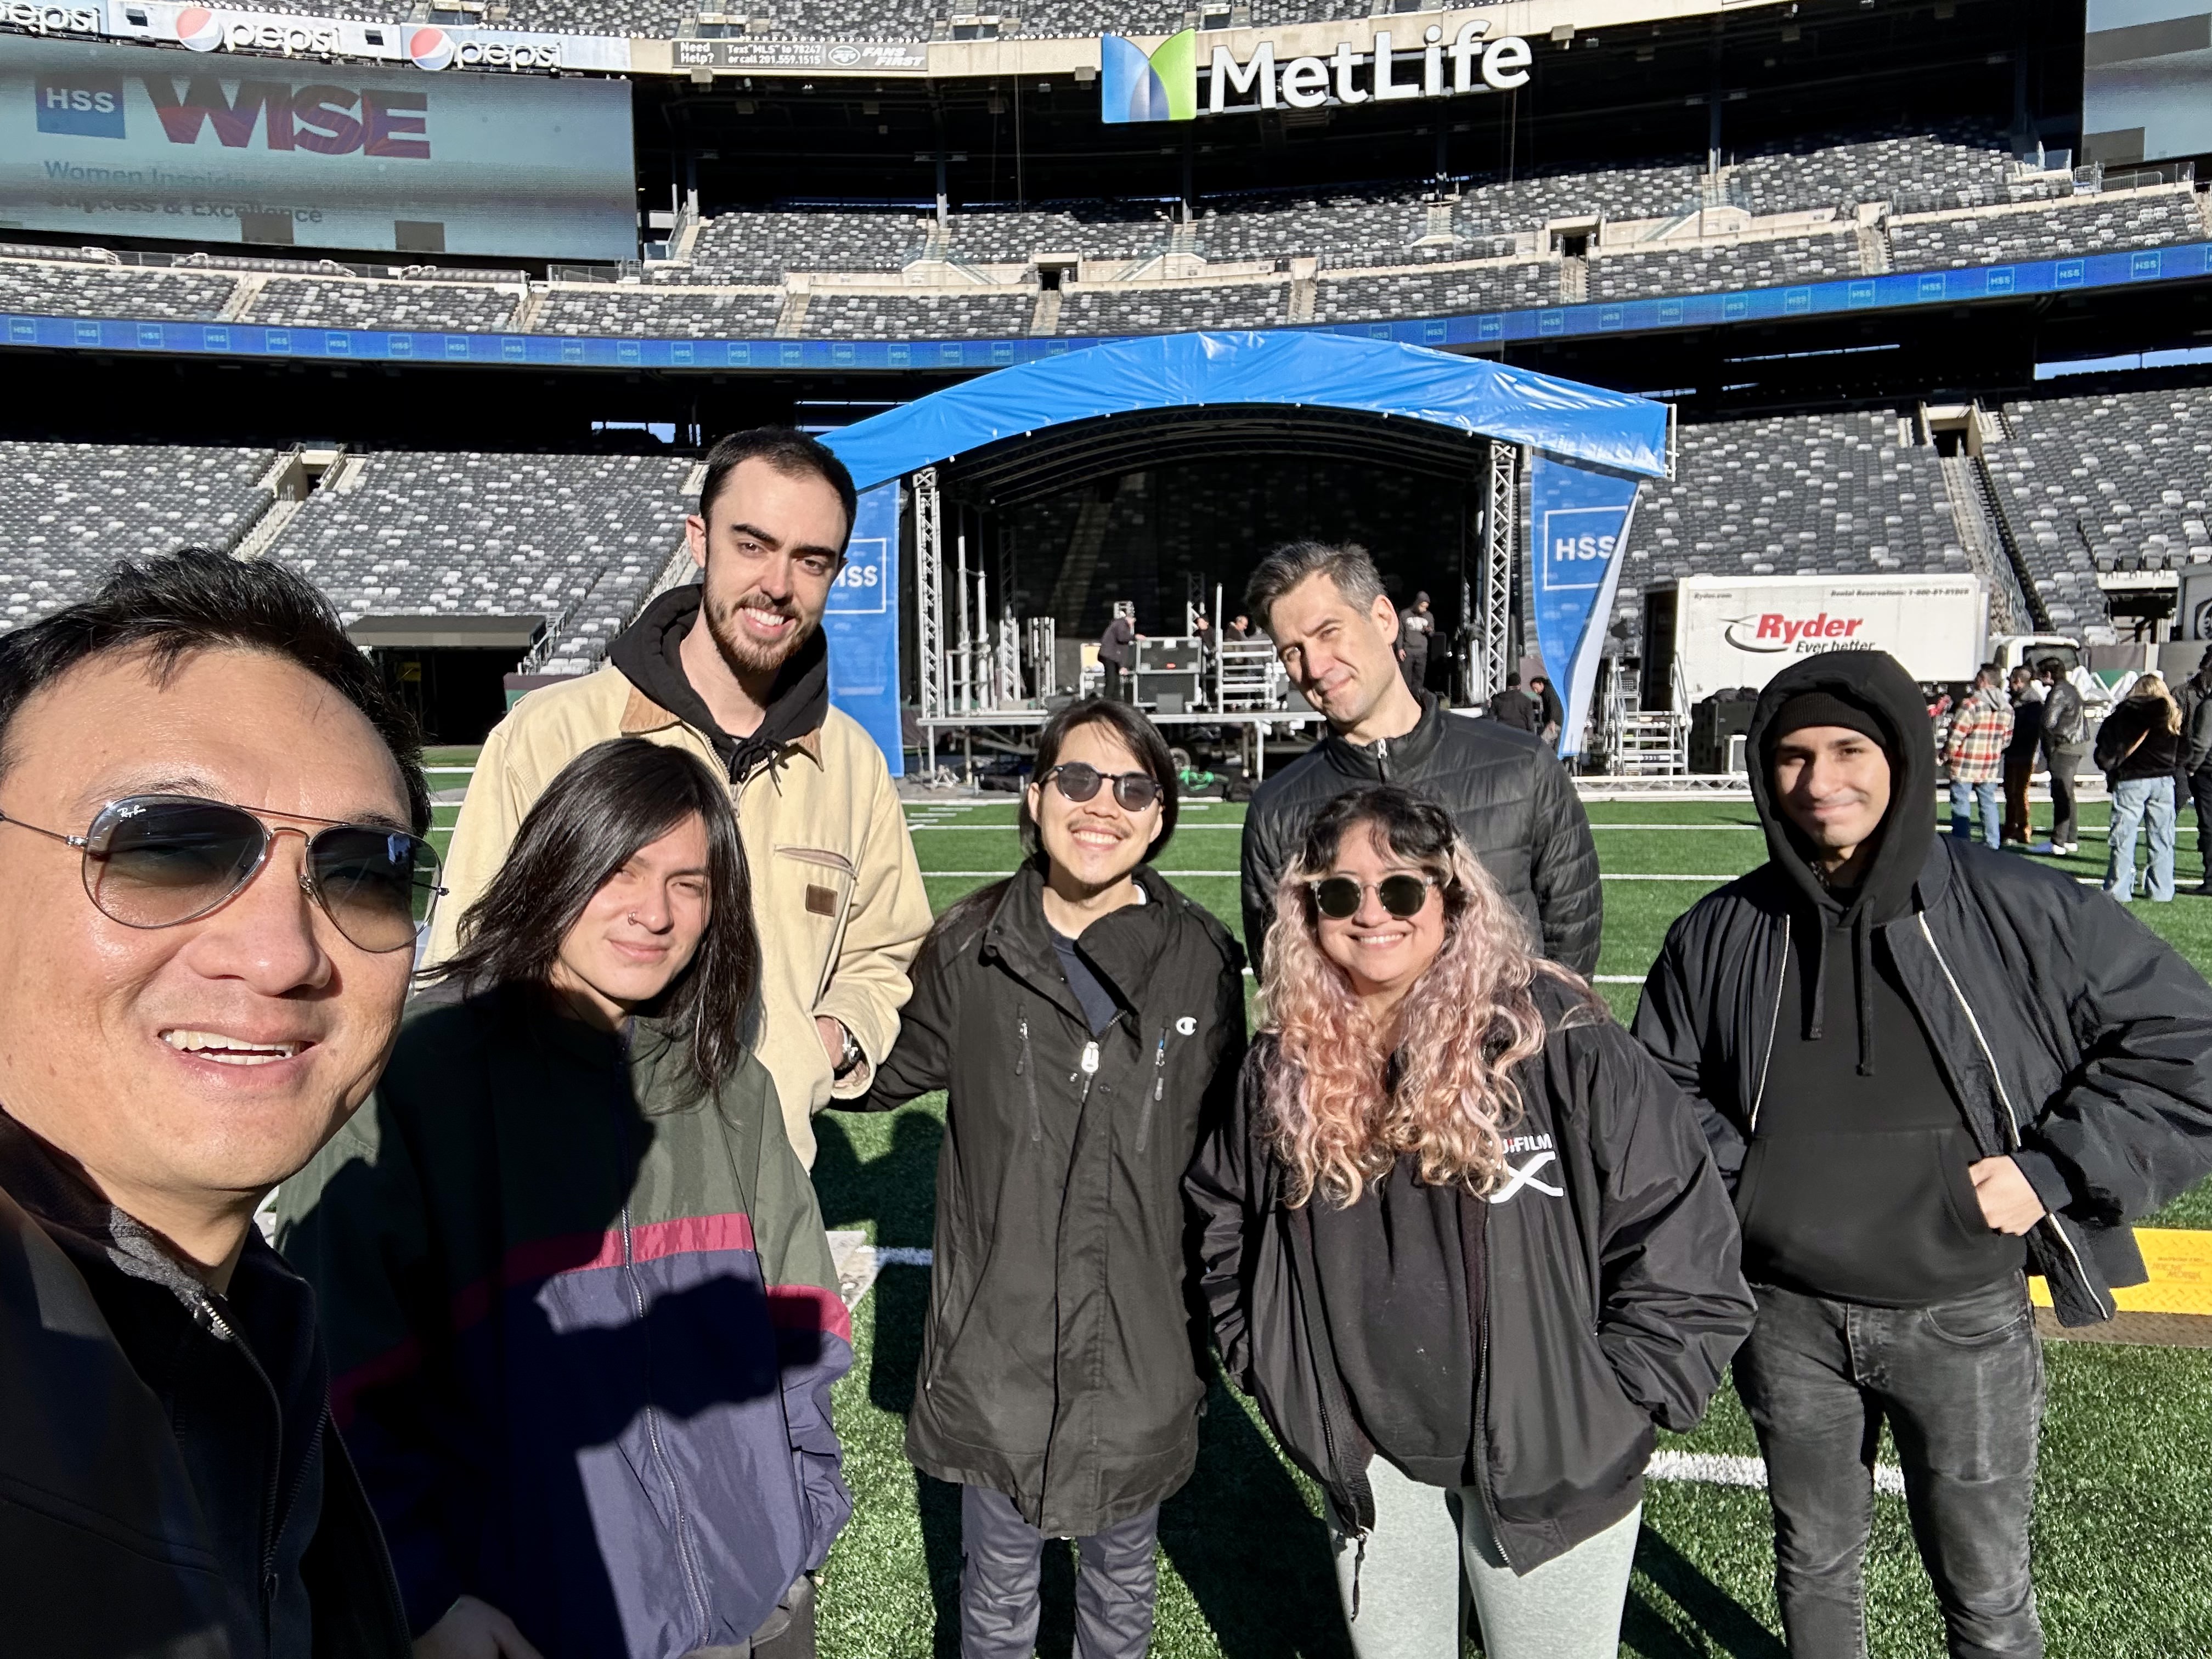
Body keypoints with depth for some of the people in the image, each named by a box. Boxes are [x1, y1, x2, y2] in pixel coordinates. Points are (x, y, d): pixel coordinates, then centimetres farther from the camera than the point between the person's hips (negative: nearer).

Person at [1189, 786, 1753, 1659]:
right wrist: (1282, 1379, 6)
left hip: (1551, 1463, -3)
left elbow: (1680, 1238, -12)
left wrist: (1608, 1404, -10)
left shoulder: (1559, 1044, -17)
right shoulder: (1282, 1071, -4)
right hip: (1370, 1459, 4)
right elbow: (1221, 1229, 12)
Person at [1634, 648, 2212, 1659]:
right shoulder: (1719, 934, -3)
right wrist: (1730, 1177, -5)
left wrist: (2053, 1172, -10)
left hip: (1966, 1317, -1)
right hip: (1788, 1317, 2)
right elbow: (1659, 1083, 9)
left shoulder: (2021, 911, -10)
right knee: (1814, 1564, 21)